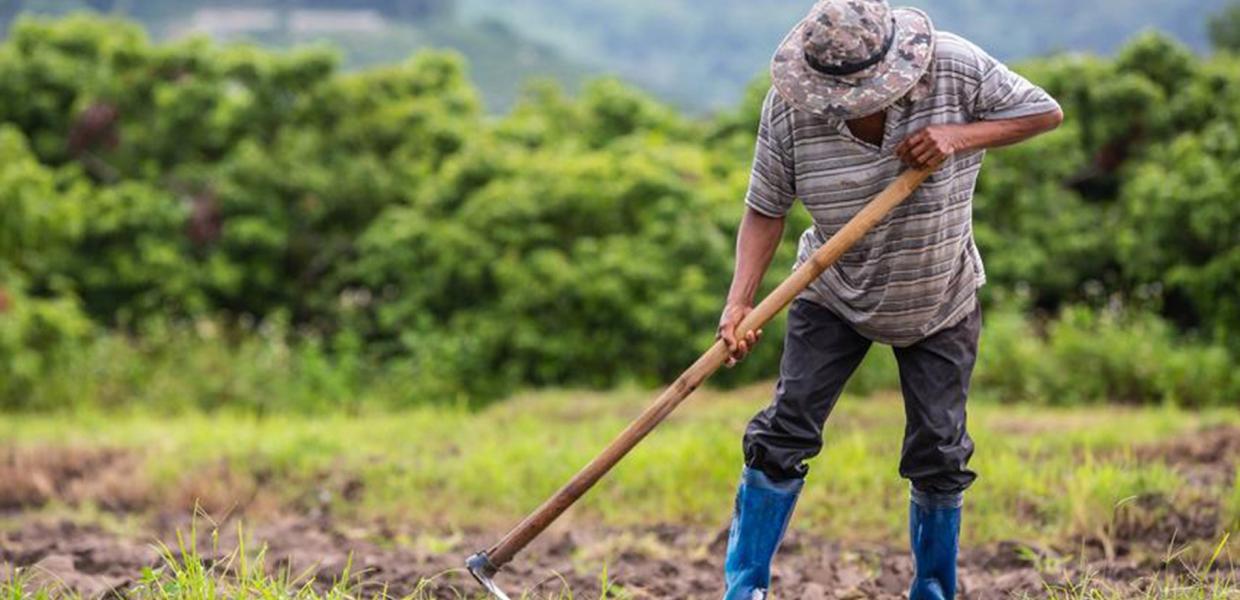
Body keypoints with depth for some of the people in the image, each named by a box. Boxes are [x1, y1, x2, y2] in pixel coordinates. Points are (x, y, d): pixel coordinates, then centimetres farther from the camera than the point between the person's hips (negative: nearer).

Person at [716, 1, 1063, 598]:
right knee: (785, 432, -7)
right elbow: (766, 209, -15)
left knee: (938, 454, 3)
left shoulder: (955, 67, -24)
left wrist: (960, 136, -30)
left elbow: (1046, 112, -14)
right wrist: (739, 303, -28)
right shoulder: (787, 108, -23)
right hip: (833, 297, 0)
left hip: (941, 303, 0)